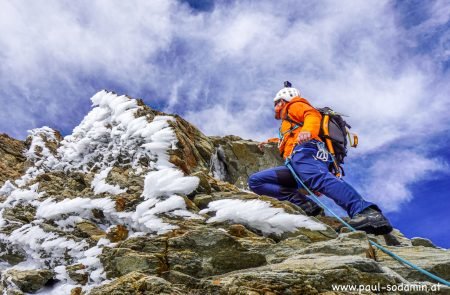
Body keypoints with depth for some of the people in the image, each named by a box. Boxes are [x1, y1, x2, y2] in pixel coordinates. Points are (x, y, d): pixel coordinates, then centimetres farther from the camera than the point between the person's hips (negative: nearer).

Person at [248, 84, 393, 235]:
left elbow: (313, 114, -1)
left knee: (320, 178, -37)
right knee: (255, 181, 2)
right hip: (294, 164, 8)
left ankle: (366, 212, -55)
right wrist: (271, 142, 65)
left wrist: (307, 131, -22)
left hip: (304, 150, -8)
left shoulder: (294, 105, 20)